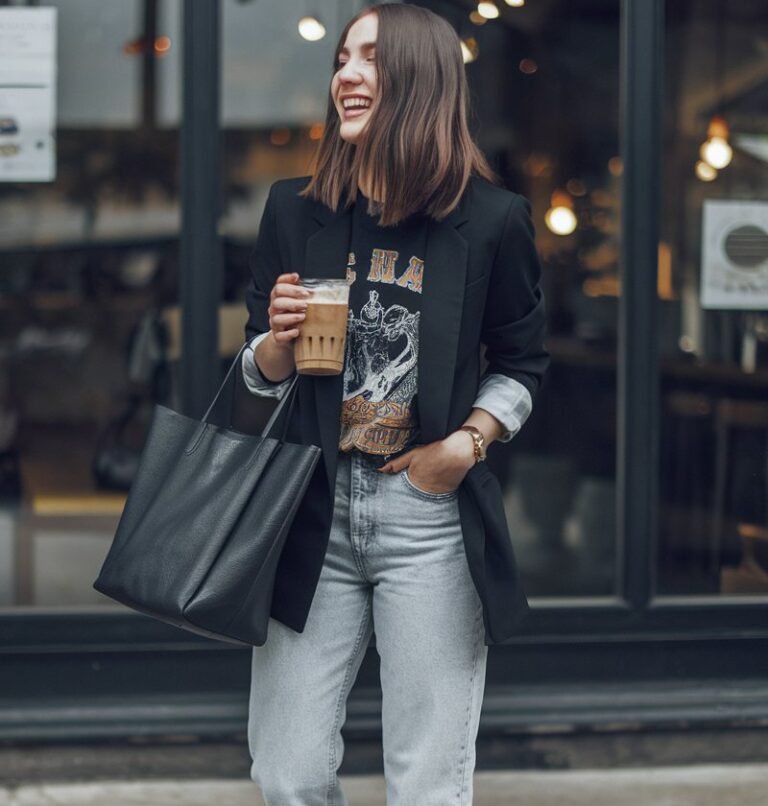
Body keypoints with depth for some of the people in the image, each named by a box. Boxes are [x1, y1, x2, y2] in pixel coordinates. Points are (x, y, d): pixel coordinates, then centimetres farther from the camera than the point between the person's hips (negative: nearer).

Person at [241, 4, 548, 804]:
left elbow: (519, 365, 10)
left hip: (432, 520, -2)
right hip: (314, 511, 2)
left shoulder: (490, 219, -1)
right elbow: (262, 373, 12)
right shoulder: (295, 211, 5)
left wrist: (469, 441, -7)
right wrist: (278, 342, -10)